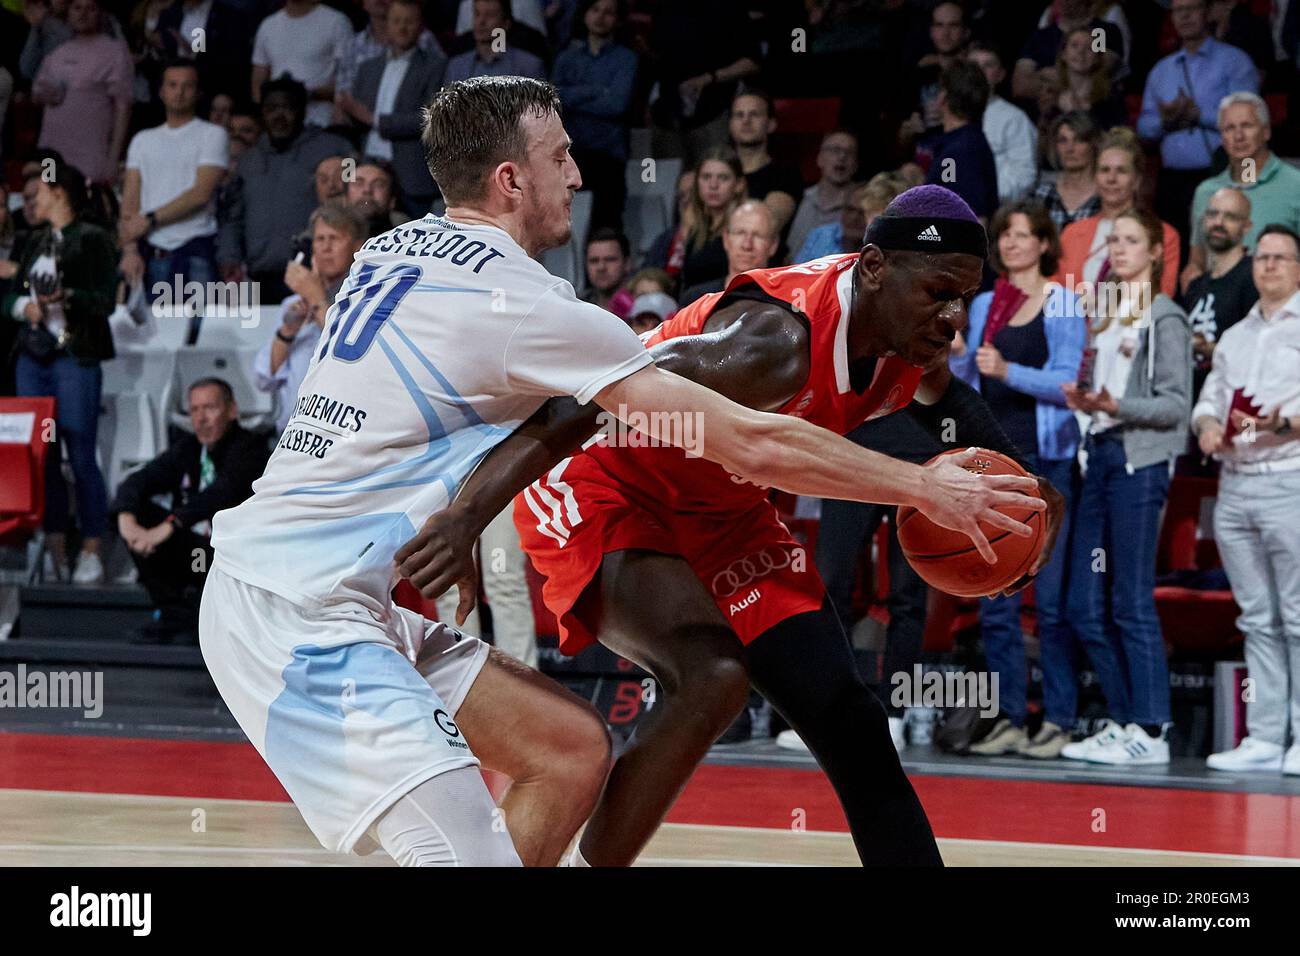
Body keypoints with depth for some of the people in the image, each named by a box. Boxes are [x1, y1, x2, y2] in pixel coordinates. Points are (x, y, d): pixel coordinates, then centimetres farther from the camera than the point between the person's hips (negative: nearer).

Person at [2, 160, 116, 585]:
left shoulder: (93, 240, -2)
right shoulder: (36, 242, 18)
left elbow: (104, 300, -8)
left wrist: (65, 297, -21)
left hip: (76, 358, -6)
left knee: (81, 456, -7)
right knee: (42, 457, 4)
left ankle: (92, 553, -3)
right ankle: (54, 552, 8)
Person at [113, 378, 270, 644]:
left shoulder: (250, 447, -13)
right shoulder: (188, 448, 7)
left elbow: (223, 492, -31)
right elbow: (137, 481, -4)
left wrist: (168, 526, -40)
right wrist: (127, 519, -27)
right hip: (193, 549, 6)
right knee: (137, 510, -9)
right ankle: (173, 612, -8)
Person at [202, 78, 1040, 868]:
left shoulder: (391, 251, 12)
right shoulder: (522, 300, -13)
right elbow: (751, 446, -12)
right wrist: (926, 486, -4)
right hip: (302, 613, -10)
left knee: (574, 750, 12)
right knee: (467, 854, -19)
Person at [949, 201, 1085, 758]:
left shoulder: (1063, 305, 0)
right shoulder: (984, 305, 16)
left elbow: (1065, 382, -10)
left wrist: (1008, 371, -23)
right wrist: (956, 356, 0)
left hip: (1046, 461, -5)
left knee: (1051, 597, -7)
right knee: (994, 601, 4)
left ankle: (1059, 722, -4)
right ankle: (1009, 719, 8)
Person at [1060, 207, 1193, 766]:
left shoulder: (1165, 319, -3)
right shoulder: (1101, 315, 19)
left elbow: (1176, 403, -9)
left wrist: (1117, 406, -21)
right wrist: (1083, 401, 4)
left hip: (1140, 462, -8)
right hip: (1098, 456, 8)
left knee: (1131, 602, -9)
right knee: (1085, 605, 5)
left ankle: (1150, 731, -5)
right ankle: (1123, 720, 13)